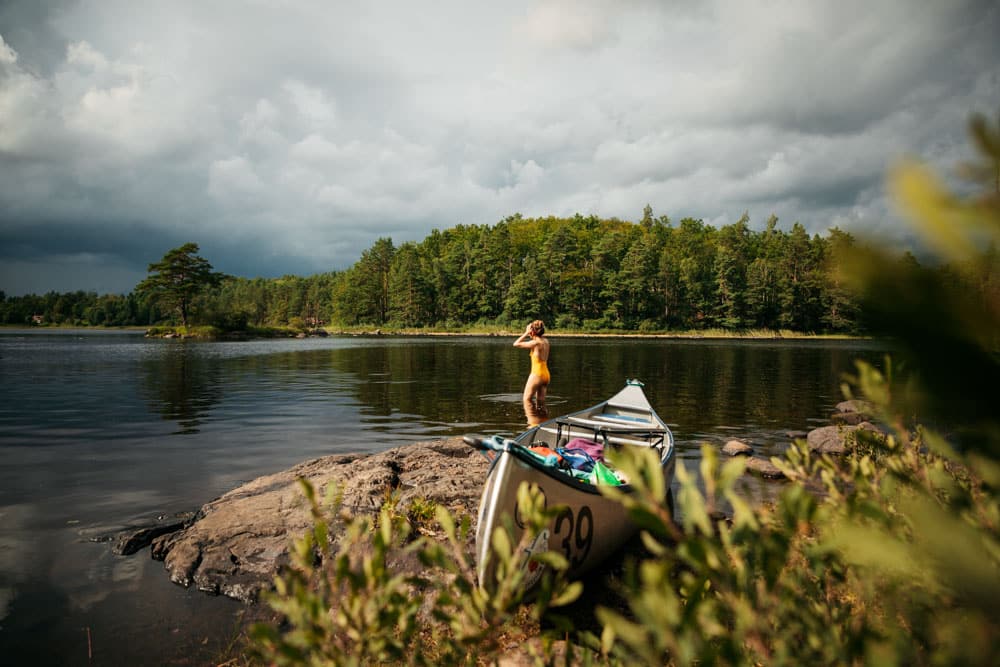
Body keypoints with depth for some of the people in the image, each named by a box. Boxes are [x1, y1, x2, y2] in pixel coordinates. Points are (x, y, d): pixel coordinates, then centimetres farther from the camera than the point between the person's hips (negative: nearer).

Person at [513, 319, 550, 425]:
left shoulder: (535, 343, -16)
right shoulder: (545, 341, 8)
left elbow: (516, 344, -12)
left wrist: (526, 333, -7)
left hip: (537, 374, -8)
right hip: (546, 374, 8)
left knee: (527, 399, 2)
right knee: (540, 401, 14)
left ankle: (534, 423, -3)